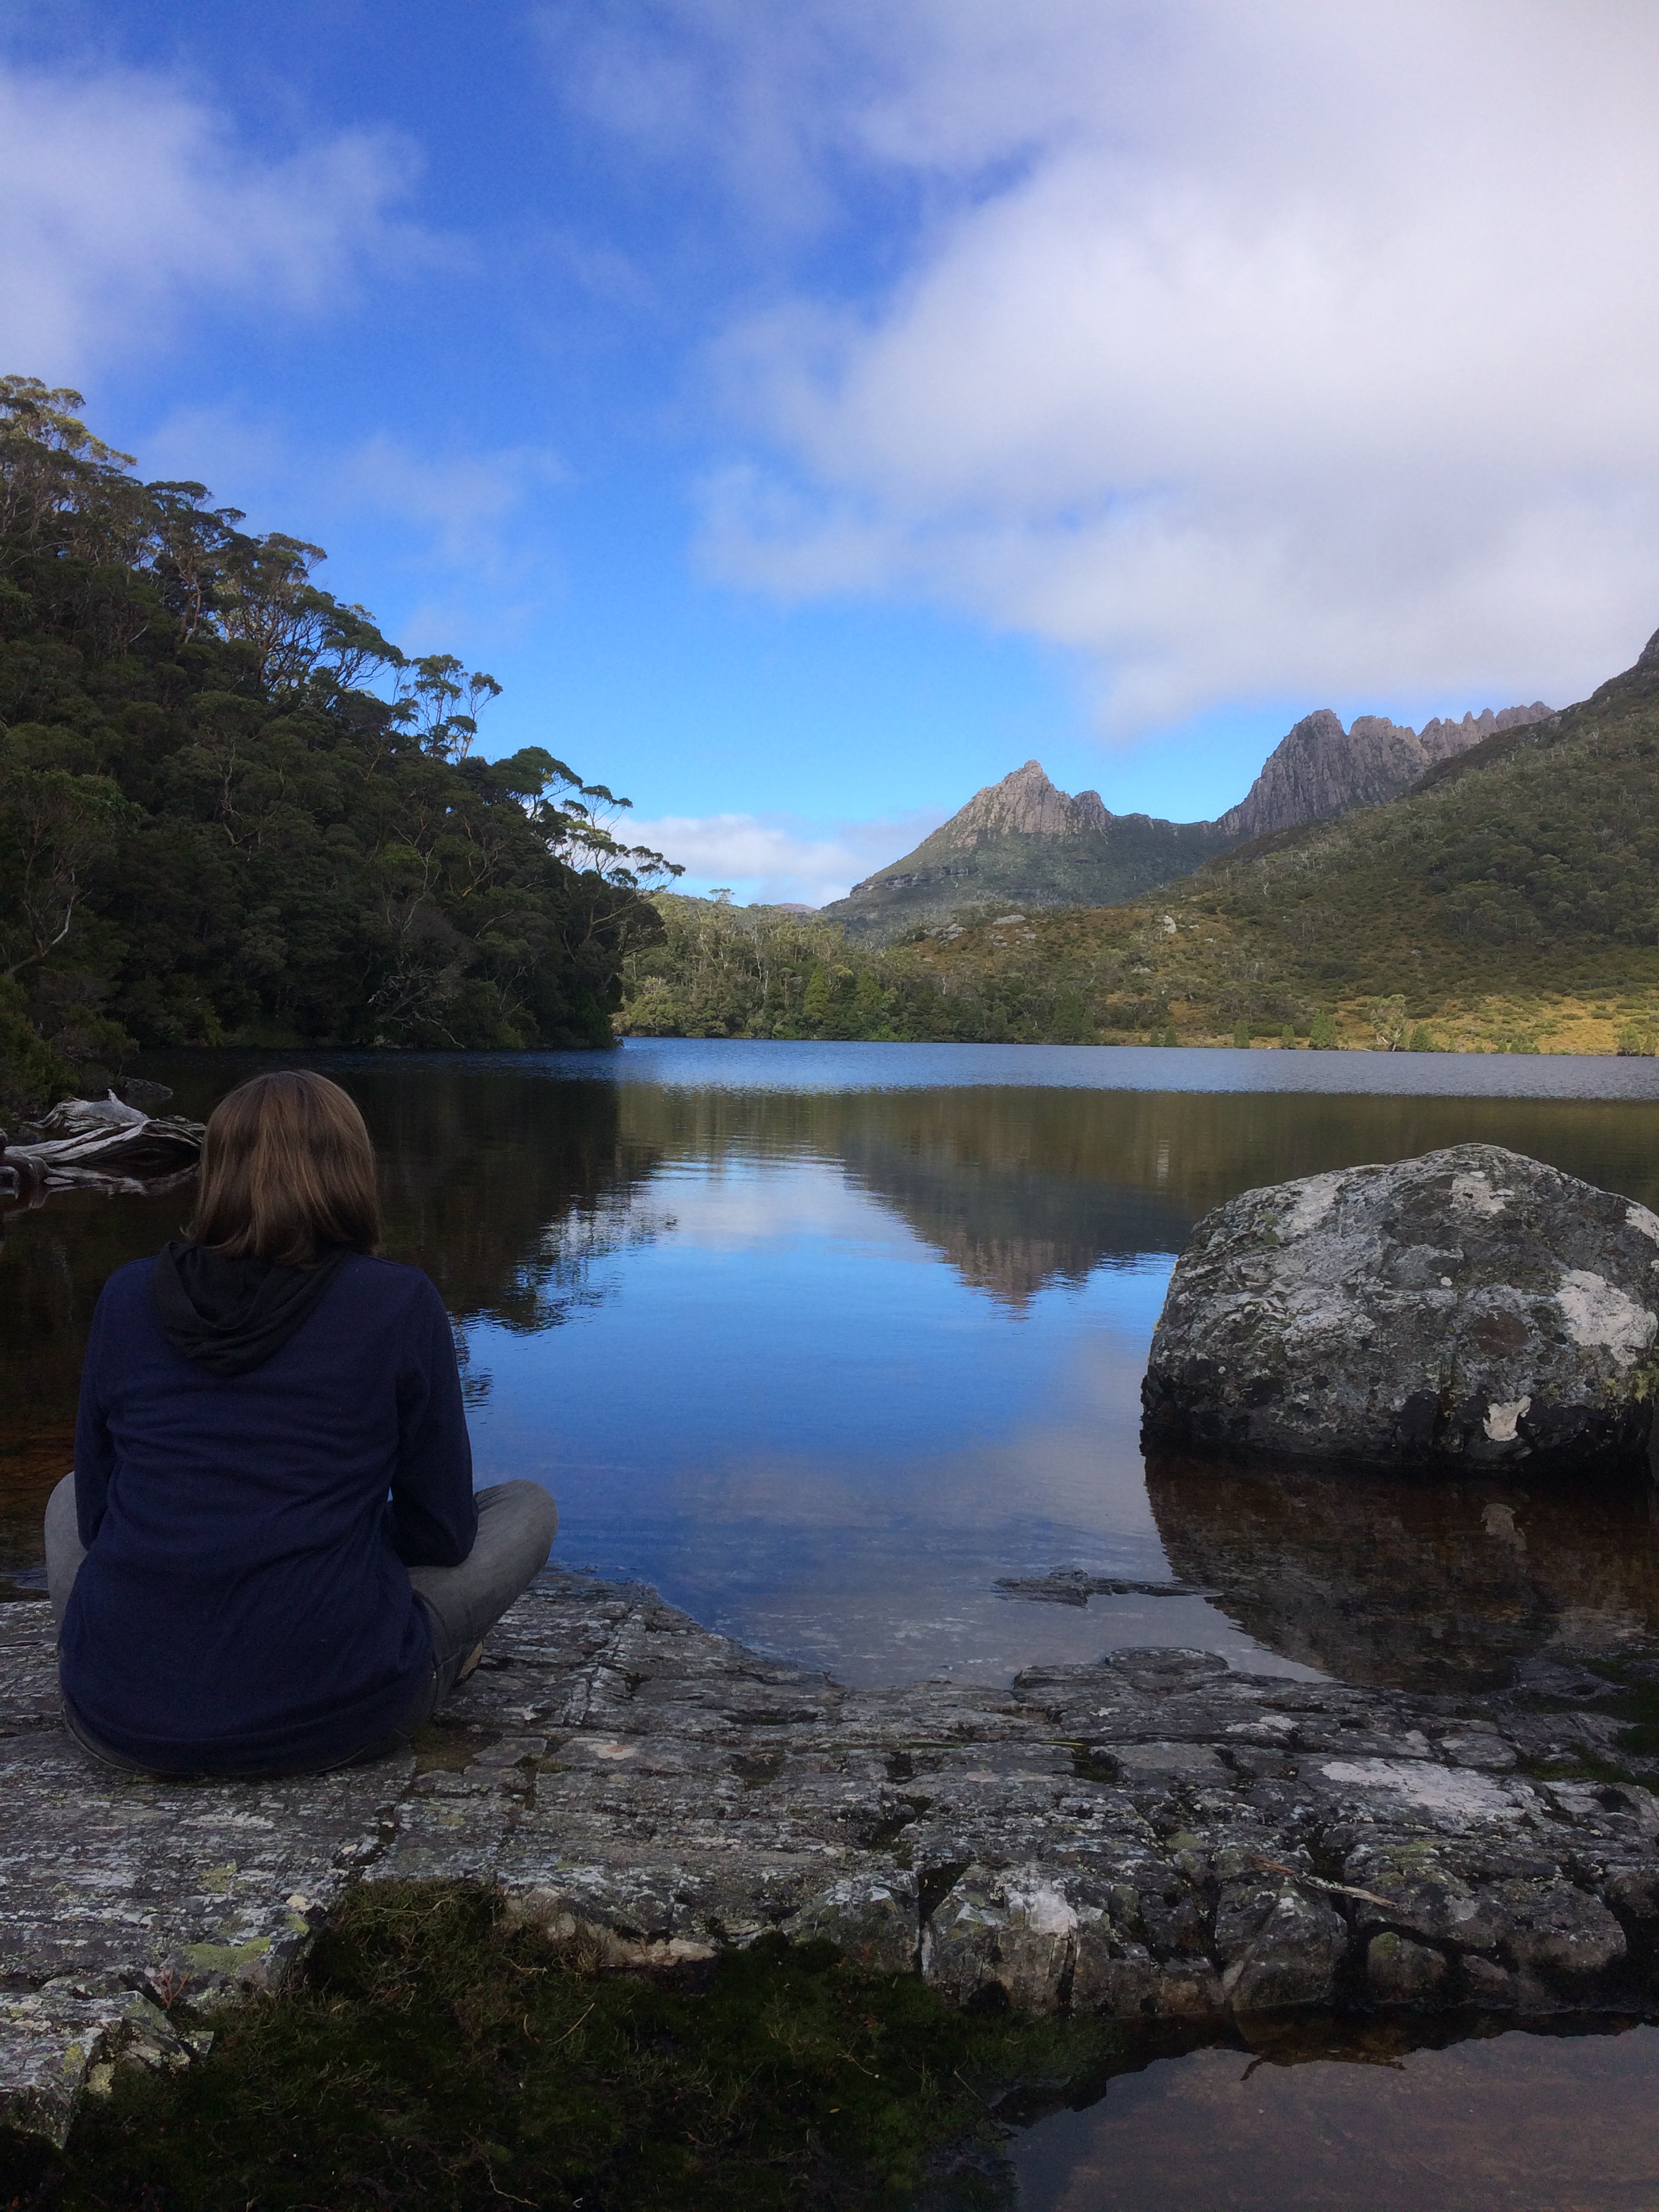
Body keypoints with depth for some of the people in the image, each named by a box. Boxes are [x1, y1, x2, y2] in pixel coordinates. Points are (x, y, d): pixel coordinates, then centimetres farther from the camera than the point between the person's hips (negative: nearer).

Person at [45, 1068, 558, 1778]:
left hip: (124, 1720, 3)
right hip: (331, 1720, -2)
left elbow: (97, 1510, 11)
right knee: (526, 1505, 19)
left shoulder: (129, 1295, 0)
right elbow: (440, 1528, 0)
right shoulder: (398, 1303, -8)